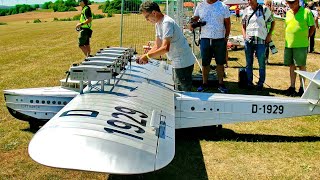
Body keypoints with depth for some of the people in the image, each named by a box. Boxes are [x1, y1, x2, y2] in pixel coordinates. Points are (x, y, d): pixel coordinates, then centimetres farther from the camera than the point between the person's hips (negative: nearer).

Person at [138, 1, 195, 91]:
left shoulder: (167, 23, -22)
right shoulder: (158, 24, 10)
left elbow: (165, 48, -30)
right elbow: (157, 46, 12)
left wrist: (147, 56, -23)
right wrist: (144, 57, -2)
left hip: (183, 63, -10)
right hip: (178, 63, 10)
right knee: (177, 91, 19)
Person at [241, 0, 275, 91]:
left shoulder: (264, 9, 2)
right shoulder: (246, 10, 9)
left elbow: (272, 22, 10)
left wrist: (269, 35, 1)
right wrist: (244, 35, 4)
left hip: (261, 40, -2)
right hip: (248, 40, 3)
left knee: (262, 63, 1)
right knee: (249, 63, 7)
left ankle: (260, 83, 12)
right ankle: (249, 82, 18)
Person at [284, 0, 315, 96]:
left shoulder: (306, 12, -6)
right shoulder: (288, 13, 11)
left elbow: (312, 27, 0)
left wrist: (306, 38, -3)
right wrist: (288, 40, 11)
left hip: (301, 45, -5)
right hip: (289, 44, 5)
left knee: (301, 66, 2)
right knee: (291, 66, 10)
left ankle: (302, 88, 11)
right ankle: (292, 87, 19)